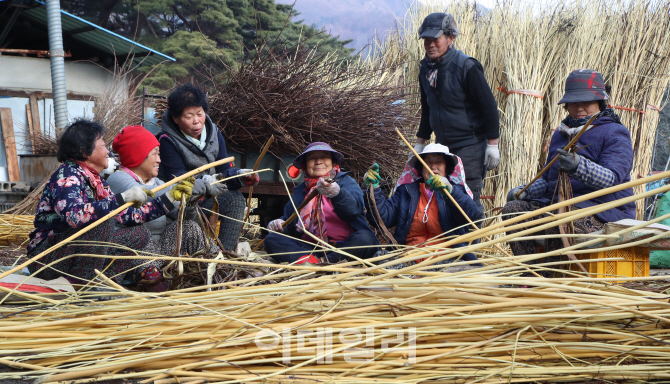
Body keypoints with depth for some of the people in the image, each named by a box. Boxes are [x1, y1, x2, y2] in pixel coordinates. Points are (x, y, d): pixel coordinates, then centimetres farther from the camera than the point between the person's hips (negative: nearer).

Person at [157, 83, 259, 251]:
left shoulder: (214, 134, 3)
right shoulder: (167, 141, -14)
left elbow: (224, 170, -1)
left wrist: (240, 176, -24)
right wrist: (203, 181, -40)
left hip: (206, 197, 5)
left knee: (236, 199, -22)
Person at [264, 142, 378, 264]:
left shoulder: (345, 181, 7)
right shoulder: (300, 190, 21)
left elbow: (354, 208, -15)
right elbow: (289, 218, 24)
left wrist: (336, 193, -36)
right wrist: (280, 223, -1)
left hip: (342, 245, -4)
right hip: (310, 247, 4)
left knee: (365, 239, -33)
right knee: (272, 240, -16)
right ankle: (312, 260, -37)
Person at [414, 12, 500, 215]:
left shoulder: (466, 67, -14)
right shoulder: (426, 68, 7)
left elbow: (489, 105, -12)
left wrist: (492, 145, -14)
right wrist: (420, 143, 19)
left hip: (470, 146, -7)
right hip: (442, 145, 7)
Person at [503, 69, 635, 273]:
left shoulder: (615, 134, -4)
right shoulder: (561, 134, 19)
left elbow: (611, 178, -21)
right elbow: (547, 179, 27)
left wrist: (578, 166, -40)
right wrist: (525, 191, 6)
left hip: (603, 211, -8)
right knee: (512, 209, -12)